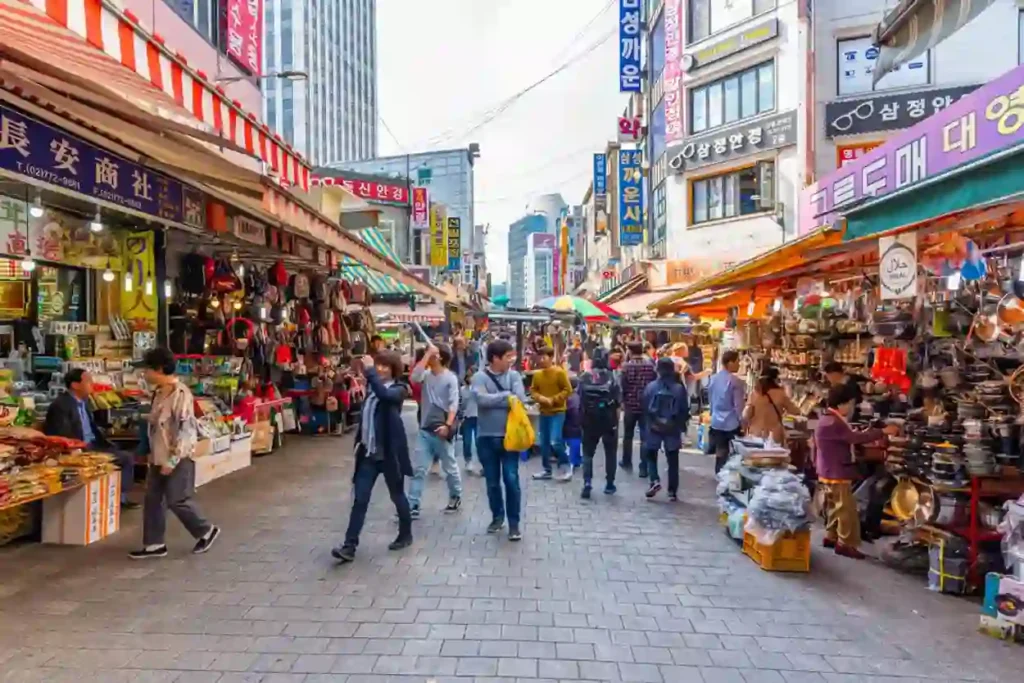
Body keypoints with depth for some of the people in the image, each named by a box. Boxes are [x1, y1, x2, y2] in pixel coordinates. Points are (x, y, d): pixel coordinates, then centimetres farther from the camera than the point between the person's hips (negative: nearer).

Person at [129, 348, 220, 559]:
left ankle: (206, 531, 16)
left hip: (177, 459, -9)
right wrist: (153, 454, 19)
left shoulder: (180, 393, -20)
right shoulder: (159, 392, 9)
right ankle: (154, 544, 21)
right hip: (159, 458, 9)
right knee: (152, 499, 11)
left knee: (177, 500, -2)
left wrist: (172, 461, -22)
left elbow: (185, 430, -23)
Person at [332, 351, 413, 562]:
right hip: (369, 453, 5)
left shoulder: (398, 390, -9)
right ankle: (349, 546, 4)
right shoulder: (372, 388, 10)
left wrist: (369, 371, -29)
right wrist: (359, 441, 12)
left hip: (389, 453, -5)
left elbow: (384, 394, -33)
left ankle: (406, 535, 29)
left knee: (397, 496, 11)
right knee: (360, 499, 1)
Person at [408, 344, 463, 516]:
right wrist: (427, 354, -14)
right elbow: (414, 377, -18)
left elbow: (454, 404, -13)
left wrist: (448, 425, -24)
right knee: (418, 469, 2)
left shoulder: (450, 378, -9)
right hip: (425, 429, 4)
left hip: (442, 429, -4)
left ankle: (456, 497, 34)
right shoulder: (427, 374, 5)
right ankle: (413, 506, 6)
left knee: (449, 467, 13)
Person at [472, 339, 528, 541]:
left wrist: (494, 400, -14)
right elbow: (481, 399, -23)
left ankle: (514, 523, 13)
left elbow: (520, 399, -15)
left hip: (509, 436, 0)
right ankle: (497, 517, 32)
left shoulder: (514, 376, 0)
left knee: (511, 480, -1)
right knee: (492, 482, 12)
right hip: (486, 437, 0)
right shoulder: (480, 377, -5)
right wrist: (506, 396, -13)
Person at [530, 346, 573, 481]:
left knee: (555, 441, -15)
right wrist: (539, 397, -11)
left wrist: (553, 400, -17)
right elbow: (533, 390, 10)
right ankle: (547, 470, 23)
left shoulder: (560, 372, -10)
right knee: (544, 443, 10)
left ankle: (566, 466, 7)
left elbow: (568, 390, -10)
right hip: (543, 412, 5)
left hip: (558, 412, -5)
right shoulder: (537, 374, 3)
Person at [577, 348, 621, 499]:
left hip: (589, 420, 1)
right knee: (610, 452, 15)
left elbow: (579, 397, -2)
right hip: (609, 419, -1)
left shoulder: (584, 377, -5)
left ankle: (587, 482, -6)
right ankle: (609, 484, 19)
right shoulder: (611, 376, -11)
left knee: (588, 452, 10)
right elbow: (618, 399, -10)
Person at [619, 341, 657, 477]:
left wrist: (622, 401, 5)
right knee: (645, 436, 4)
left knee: (628, 435, 16)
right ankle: (644, 468, 2)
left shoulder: (627, 366, -8)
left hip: (631, 405, -1)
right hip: (646, 405, 1)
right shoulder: (651, 365, -1)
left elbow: (623, 386, -9)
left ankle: (627, 462, 28)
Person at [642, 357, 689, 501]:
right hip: (673, 429, 1)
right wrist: (682, 426, 14)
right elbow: (685, 410, -2)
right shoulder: (680, 388, -7)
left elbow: (644, 407, -2)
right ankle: (672, 491, 12)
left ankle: (655, 481, -3)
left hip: (654, 427, 0)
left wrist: (647, 424, 12)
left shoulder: (650, 386, -8)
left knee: (651, 455, 17)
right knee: (673, 461, 10)